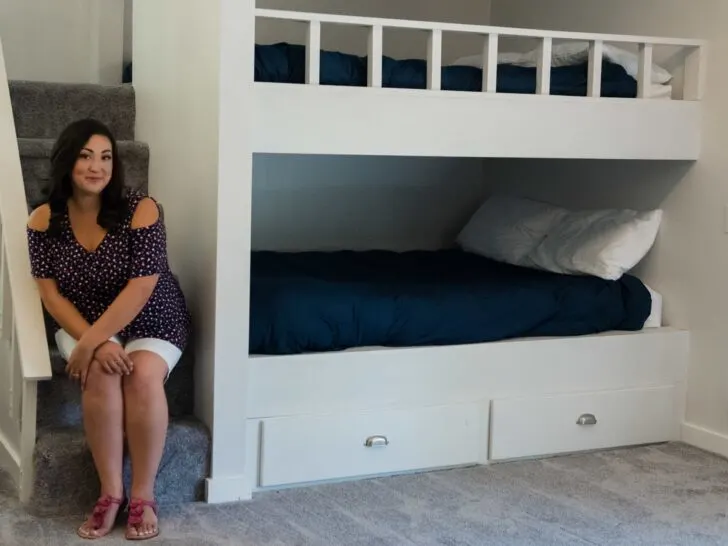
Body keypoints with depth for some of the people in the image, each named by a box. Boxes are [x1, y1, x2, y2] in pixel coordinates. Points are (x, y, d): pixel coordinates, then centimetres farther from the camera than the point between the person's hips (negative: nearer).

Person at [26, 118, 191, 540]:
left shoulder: (141, 210, -18)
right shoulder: (44, 221, -9)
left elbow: (141, 287, -24)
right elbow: (51, 294, -11)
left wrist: (92, 341, -30)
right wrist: (92, 342, -26)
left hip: (152, 321, -1)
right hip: (82, 323, 1)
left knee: (143, 374, -31)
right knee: (100, 372, -30)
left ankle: (144, 495, -20)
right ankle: (111, 492, -21)